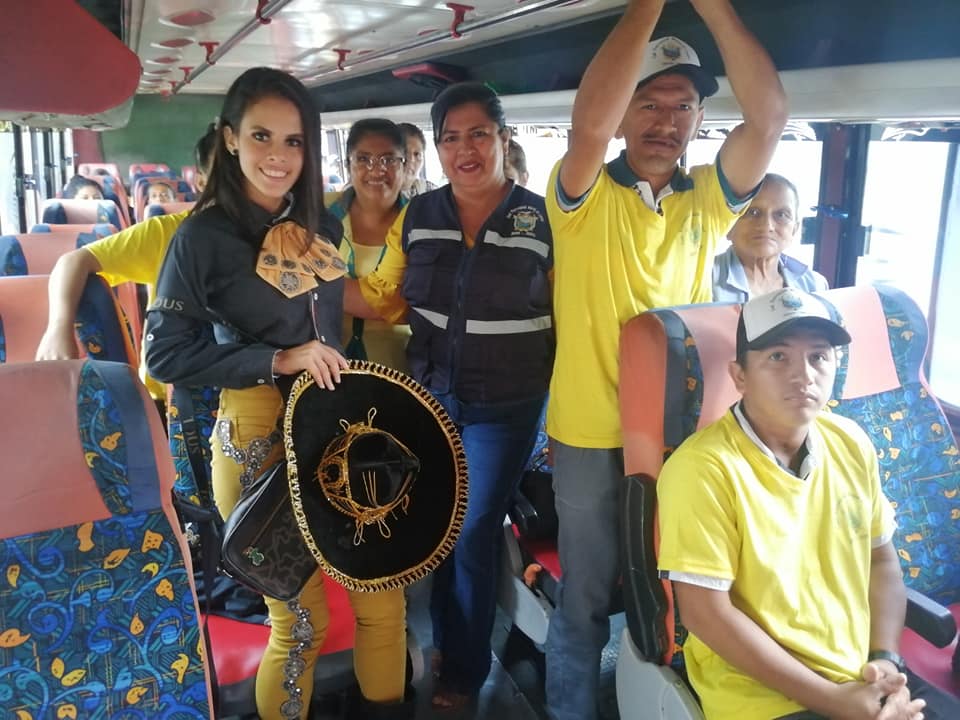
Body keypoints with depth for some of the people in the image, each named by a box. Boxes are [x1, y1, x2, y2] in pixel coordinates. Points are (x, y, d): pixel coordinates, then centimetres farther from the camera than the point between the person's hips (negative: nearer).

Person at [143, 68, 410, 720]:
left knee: (383, 591, 8)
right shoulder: (203, 236, -8)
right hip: (259, 436, -5)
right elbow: (164, 354, -11)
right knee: (300, 619, 4)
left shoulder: (321, 227, 9)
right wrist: (276, 361, -17)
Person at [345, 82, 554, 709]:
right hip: (431, 397, 3)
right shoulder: (417, 217, 0)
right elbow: (382, 299, 5)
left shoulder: (541, 218, -9)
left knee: (474, 537, 8)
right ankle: (445, 641, 41)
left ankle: (465, 669, 31)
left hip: (505, 409, -3)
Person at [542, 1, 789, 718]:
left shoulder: (708, 198, 3)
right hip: (592, 434, -3)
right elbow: (589, 123, -28)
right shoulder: (586, 196, -7)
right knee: (586, 597, 11)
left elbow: (769, 116, -12)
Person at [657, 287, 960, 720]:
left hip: (863, 680, 6)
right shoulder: (704, 467, -19)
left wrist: (885, 660, -1)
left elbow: (882, 561, 12)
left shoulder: (850, 443, 2)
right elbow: (705, 612, -18)